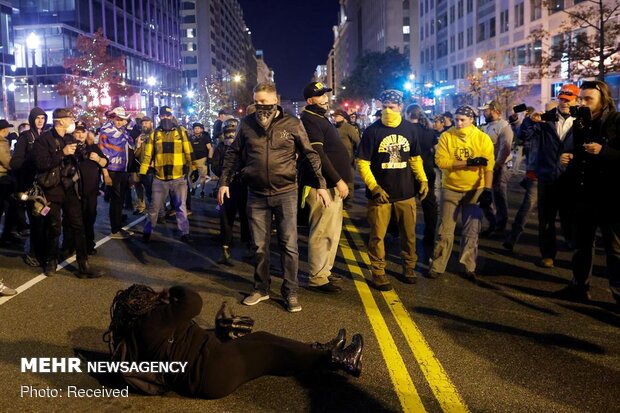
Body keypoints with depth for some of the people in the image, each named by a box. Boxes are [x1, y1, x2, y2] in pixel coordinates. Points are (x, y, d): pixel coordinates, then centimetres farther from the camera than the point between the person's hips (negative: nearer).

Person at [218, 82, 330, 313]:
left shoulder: (292, 124, -3)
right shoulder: (247, 124, 3)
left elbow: (310, 154, 0)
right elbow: (234, 154, 11)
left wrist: (321, 184, -6)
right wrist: (224, 182, 6)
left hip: (285, 192, -2)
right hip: (257, 194, 2)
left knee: (289, 245, 1)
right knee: (260, 246, 11)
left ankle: (290, 292, 12)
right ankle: (261, 289, 26)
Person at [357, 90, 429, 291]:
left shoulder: (410, 129, 4)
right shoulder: (372, 131, -6)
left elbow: (415, 158, 14)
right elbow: (362, 163, -7)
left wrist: (422, 179, 0)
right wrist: (374, 187, -16)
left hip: (406, 192, 3)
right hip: (380, 193, -3)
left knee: (409, 233, 13)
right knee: (377, 235, 2)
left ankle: (409, 267, 31)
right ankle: (378, 272, 16)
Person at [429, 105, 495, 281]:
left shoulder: (483, 138, -6)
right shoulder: (446, 136, -6)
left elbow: (489, 166, -11)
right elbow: (440, 161, -17)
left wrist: (487, 190, -20)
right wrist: (468, 162, -22)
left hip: (475, 190, 0)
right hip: (451, 189, 0)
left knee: (471, 232, 8)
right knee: (445, 231, 4)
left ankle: (469, 267, 21)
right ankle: (437, 267, 15)